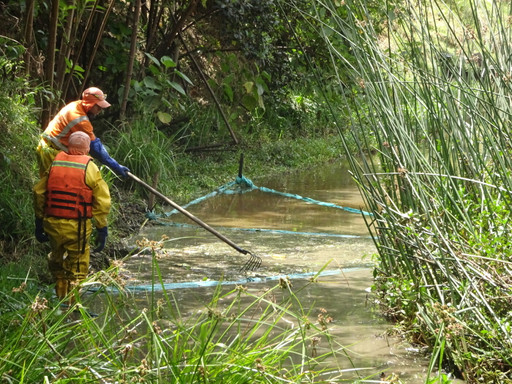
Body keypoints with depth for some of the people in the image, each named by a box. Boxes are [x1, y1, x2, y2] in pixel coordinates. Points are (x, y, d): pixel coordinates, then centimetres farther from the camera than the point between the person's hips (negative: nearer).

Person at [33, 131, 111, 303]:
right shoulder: (90, 168, -6)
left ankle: (60, 294, 37)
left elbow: (39, 193, 6)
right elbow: (102, 202, -8)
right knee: (77, 266, 7)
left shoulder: (54, 164, 4)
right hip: (77, 226, -4)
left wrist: (39, 222, 15)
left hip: (52, 223, 4)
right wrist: (102, 229, 0)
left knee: (57, 259, 24)